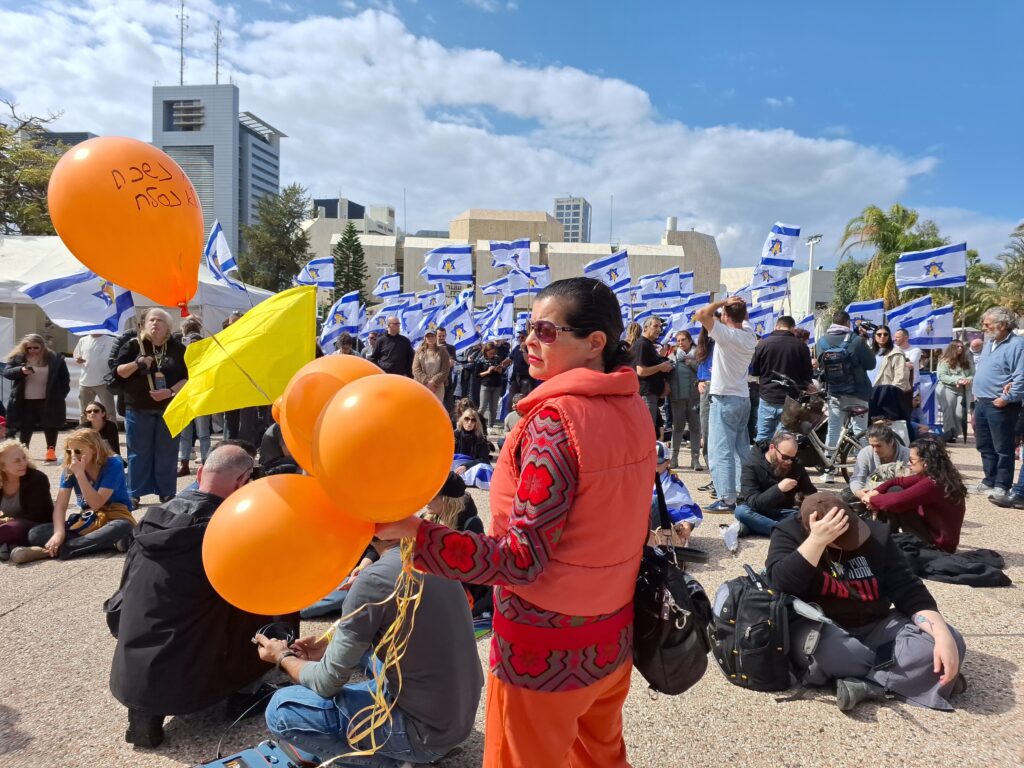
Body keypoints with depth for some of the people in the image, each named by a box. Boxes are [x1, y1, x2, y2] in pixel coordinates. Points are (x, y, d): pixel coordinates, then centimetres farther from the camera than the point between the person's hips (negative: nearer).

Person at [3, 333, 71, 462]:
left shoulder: (55, 358, -3)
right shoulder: (18, 358, -1)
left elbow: (65, 378, 3)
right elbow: (6, 372, -7)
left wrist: (61, 394, -3)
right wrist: (21, 370, -26)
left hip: (48, 400, -1)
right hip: (25, 401, 1)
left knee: (50, 425, 6)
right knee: (25, 426, 9)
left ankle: (51, 450, 15)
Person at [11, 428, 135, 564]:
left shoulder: (113, 464, -16)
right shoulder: (69, 468, -2)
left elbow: (96, 504, -22)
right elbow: (60, 506, -8)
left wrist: (79, 473, -27)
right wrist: (59, 532, -26)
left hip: (115, 517, -5)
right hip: (87, 520, 5)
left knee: (122, 527, -41)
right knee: (35, 534, -16)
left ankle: (49, 551, -34)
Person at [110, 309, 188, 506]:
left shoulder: (178, 348, 4)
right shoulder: (133, 345, 3)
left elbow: (188, 377, 1)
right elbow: (117, 371, 2)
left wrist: (170, 392, -15)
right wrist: (136, 364, -16)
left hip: (169, 408, 0)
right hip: (138, 409, 0)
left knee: (167, 453, 5)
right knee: (139, 452, 5)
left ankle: (167, 493, 14)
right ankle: (134, 494, 15)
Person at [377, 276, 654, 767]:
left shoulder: (555, 418, -25)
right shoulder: (633, 407, -1)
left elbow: (521, 559, -27)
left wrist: (412, 530, -32)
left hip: (549, 649, -7)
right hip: (616, 633, 7)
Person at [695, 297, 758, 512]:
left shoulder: (727, 334, -17)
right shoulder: (749, 334, 5)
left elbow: (700, 314, -24)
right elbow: (743, 318, 29)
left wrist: (723, 302, -13)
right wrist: (739, 306, 12)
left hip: (725, 400, -8)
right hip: (743, 398, 8)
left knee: (721, 452, -7)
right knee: (742, 450, 16)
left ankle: (727, 500, -10)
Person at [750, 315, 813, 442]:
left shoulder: (763, 343, -6)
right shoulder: (801, 345, -5)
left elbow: (754, 370, 4)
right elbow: (808, 375, 4)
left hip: (767, 399, 0)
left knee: (763, 438, 10)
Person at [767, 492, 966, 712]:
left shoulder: (876, 534, -3)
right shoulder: (790, 534, -11)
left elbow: (909, 591, -5)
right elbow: (781, 584, -28)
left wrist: (943, 637, -20)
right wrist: (817, 540, -35)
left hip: (876, 628, 4)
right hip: (820, 628, -4)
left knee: (951, 641, -18)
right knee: (823, 647, -40)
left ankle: (861, 684, -24)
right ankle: (909, 675, -16)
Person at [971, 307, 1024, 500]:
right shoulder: (989, 343, 14)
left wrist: (1006, 399, -18)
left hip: (1000, 406, -9)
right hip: (982, 403, 9)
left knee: (1002, 448, 1)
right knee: (984, 446, 16)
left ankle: (1002, 486, 9)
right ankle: (989, 481, 26)